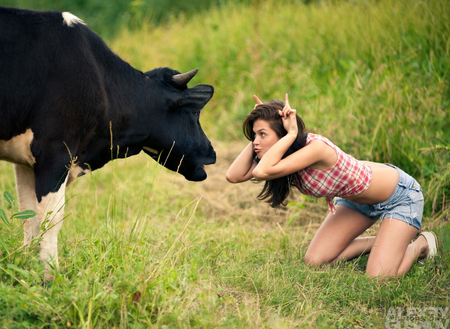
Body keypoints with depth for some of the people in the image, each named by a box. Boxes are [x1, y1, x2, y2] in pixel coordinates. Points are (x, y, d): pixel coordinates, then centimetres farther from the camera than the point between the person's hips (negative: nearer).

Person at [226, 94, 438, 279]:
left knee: (378, 278, -20)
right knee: (314, 262, -2)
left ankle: (421, 243, 11)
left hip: (400, 194, -8)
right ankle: (384, 242, 18)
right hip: (358, 198, 8)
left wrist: (291, 133, -41)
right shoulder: (283, 153, -13)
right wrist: (259, 130, -23)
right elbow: (234, 175, -22)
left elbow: (262, 171, -48)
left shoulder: (315, 147, -37)